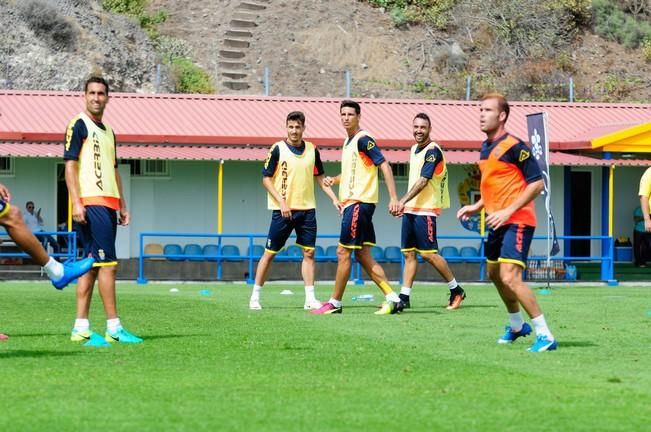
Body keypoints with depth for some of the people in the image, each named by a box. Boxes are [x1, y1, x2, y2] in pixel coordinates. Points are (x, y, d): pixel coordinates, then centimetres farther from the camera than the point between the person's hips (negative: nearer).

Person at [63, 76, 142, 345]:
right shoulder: (79, 125, -3)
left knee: (92, 266, 6)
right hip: (91, 203, -8)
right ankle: (113, 328, -9)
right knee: (108, 263, -11)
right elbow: (70, 165, -9)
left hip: (108, 204, 8)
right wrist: (76, 202, -18)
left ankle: (81, 328, 7)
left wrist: (122, 206, 20)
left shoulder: (108, 132, 21)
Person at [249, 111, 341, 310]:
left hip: (307, 209, 4)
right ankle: (255, 296, 9)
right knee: (270, 253, 0)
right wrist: (281, 202, -15)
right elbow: (266, 178, -6)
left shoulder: (311, 150, 7)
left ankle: (310, 298, 3)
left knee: (309, 252, 0)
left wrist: (334, 198, 6)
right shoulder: (278, 149, -6)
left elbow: (319, 178, 17)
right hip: (283, 210, -4)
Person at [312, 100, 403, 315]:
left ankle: (335, 303, 2)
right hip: (351, 203, 10)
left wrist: (393, 198, -24)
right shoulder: (348, 142, 17)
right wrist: (334, 180, 9)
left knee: (343, 252, -5)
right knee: (363, 255, 7)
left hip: (360, 203, -10)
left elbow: (384, 165, -17)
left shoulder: (363, 139, -11)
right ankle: (392, 299, 6)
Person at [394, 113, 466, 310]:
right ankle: (404, 297, 6)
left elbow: (423, 181, -20)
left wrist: (403, 201, -26)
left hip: (426, 210, -8)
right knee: (409, 253, 6)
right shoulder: (414, 149, 15)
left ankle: (456, 290, 5)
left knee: (429, 254, -8)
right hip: (410, 209, 8)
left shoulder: (433, 151, -12)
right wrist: (405, 204, 18)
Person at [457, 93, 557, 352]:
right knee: (494, 274, 22)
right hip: (498, 222, 10)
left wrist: (509, 211, -22)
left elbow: (537, 183, -18)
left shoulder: (514, 146, -15)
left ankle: (545, 335, -16)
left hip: (516, 221, -10)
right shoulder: (486, 148, 12)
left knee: (510, 278, -21)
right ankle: (517, 326, 43)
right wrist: (477, 207, 16)